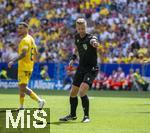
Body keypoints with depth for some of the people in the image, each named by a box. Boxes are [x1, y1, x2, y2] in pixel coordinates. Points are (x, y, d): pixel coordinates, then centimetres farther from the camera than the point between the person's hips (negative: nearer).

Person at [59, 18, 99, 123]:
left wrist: (95, 44, -70)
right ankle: (72, 115, 33)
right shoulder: (77, 37, 2)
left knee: (82, 91, -23)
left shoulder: (90, 38, -20)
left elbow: (94, 42, -46)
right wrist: (73, 58, 9)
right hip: (81, 68, 7)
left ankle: (86, 116, -8)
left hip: (91, 69, -7)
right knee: (73, 93, 12)